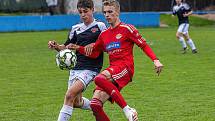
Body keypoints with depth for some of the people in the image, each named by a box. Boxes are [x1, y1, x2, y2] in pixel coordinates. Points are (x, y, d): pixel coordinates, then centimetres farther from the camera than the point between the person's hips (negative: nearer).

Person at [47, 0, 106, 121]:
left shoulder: (100, 26, -2)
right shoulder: (76, 28, 12)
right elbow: (66, 47, 17)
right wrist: (56, 46, -4)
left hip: (90, 69, -6)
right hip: (75, 68, 6)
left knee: (70, 95, -22)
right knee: (76, 103, 13)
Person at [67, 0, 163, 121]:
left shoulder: (127, 29, 2)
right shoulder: (104, 34, 19)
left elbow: (143, 45, 0)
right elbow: (94, 53, 28)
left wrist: (155, 60, -12)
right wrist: (78, 48, 13)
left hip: (125, 68, -6)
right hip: (112, 72, 6)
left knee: (99, 79, -35)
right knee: (95, 105, -11)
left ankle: (127, 109, -29)